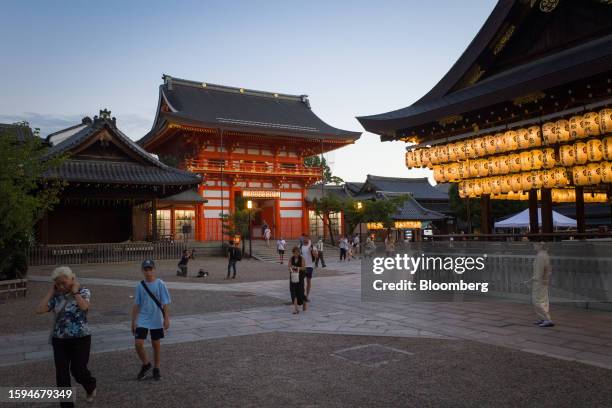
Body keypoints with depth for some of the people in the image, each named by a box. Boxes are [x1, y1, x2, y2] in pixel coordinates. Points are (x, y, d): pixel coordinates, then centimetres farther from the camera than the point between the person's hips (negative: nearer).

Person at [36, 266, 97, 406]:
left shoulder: (83, 291, -6)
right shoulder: (56, 296, 3)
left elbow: (84, 307, -26)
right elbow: (39, 310, -9)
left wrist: (75, 291, -16)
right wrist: (50, 292, -5)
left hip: (80, 338, -4)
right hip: (59, 340, 4)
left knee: (78, 370, -1)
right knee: (61, 374, 3)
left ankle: (91, 386, 32)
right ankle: (66, 404, 17)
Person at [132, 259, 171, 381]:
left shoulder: (160, 284, -9)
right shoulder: (140, 286, 0)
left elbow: (165, 303, -8)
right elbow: (136, 305, 6)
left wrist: (166, 319, -13)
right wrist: (133, 321, 7)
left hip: (156, 321, -2)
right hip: (142, 320, 2)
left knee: (156, 344, 9)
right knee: (138, 344, -7)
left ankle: (156, 369, 26)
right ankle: (146, 364, 18)